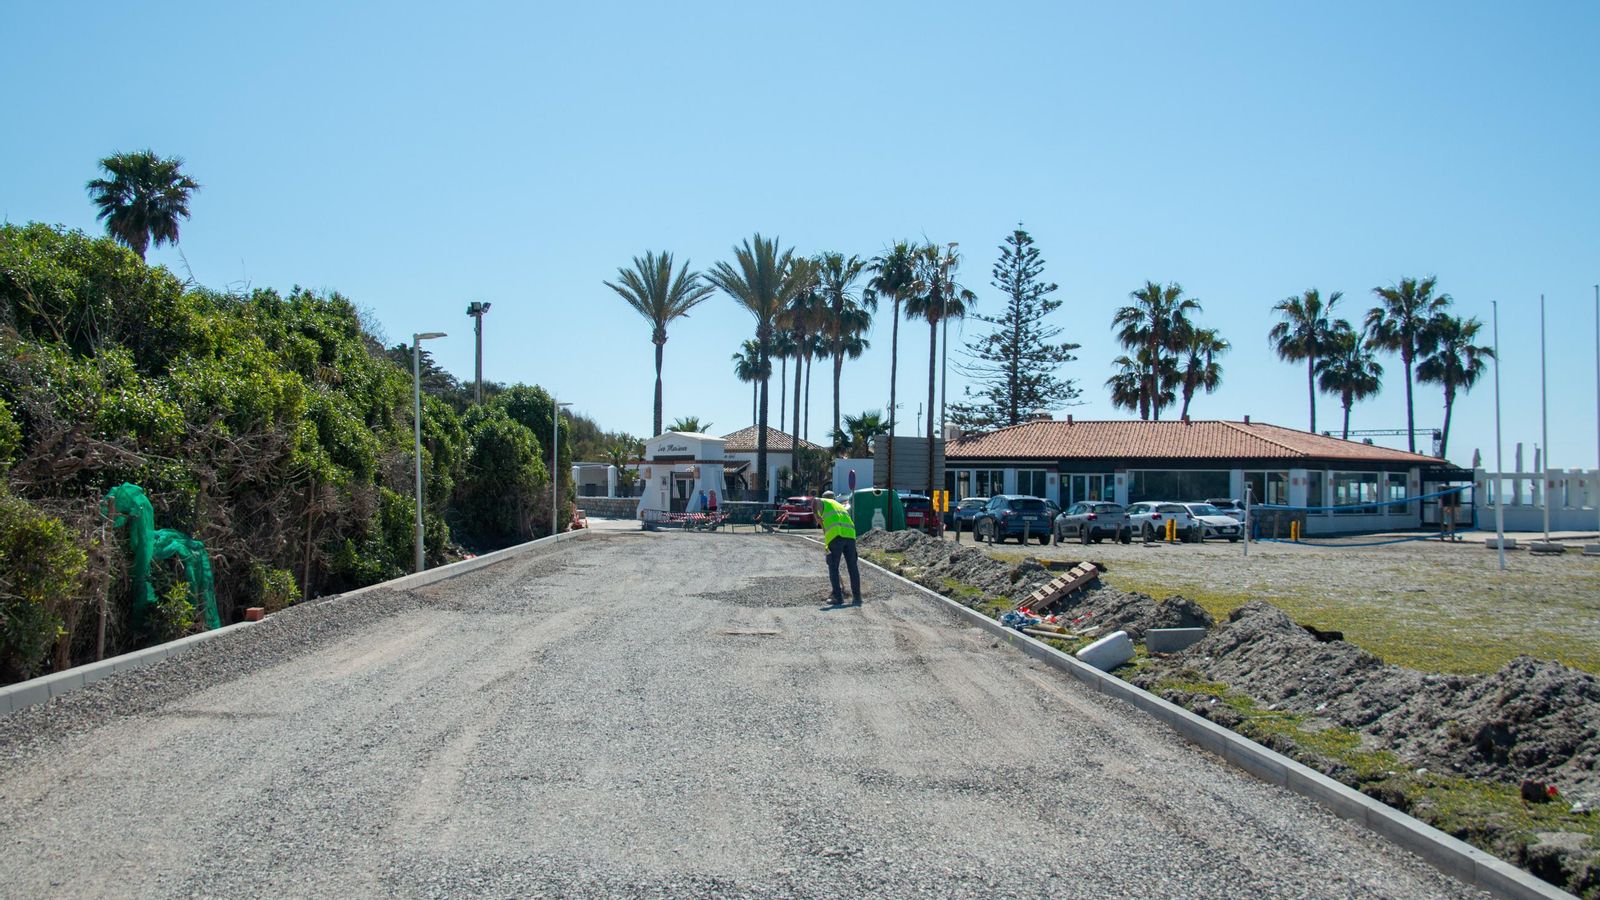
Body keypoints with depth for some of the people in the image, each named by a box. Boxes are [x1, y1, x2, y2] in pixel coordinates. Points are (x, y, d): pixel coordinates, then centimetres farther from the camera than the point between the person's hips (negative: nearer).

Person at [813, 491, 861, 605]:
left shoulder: (824, 503, 19)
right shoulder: (841, 506, 35)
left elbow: (815, 500, -2)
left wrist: (816, 516, 5)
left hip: (834, 536, -4)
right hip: (850, 535, 5)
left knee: (833, 568, 4)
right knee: (853, 567, 8)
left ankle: (838, 597, 0)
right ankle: (856, 597, 6)